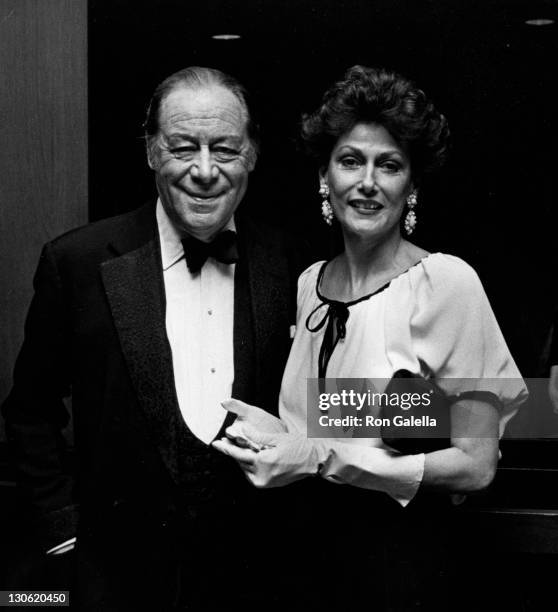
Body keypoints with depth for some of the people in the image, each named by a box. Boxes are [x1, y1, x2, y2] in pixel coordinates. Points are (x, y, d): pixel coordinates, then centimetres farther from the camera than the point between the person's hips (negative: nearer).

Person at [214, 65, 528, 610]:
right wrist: (266, 429, -7)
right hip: (314, 535, 5)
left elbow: (475, 464, -17)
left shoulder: (445, 282, -16)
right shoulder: (309, 282, 2)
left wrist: (321, 457, -22)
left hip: (400, 557, -5)